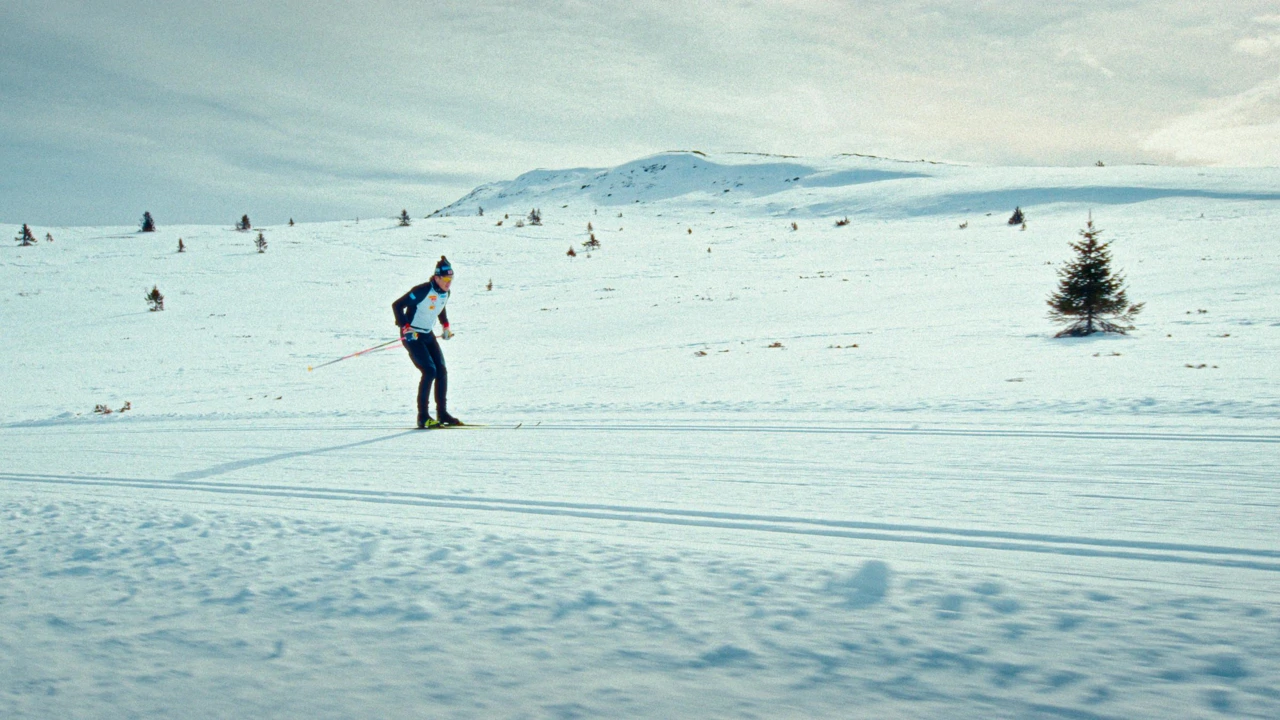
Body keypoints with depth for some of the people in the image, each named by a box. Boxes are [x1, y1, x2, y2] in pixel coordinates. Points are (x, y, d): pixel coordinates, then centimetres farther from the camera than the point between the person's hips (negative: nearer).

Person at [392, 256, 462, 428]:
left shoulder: (445, 293, 2)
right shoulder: (423, 291, -22)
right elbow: (397, 305, -20)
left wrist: (445, 326, 17)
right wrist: (405, 327, -24)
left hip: (428, 335, 8)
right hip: (412, 335, -8)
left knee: (441, 371, 1)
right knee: (429, 371, -18)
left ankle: (442, 413, 11)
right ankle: (422, 417, -12)